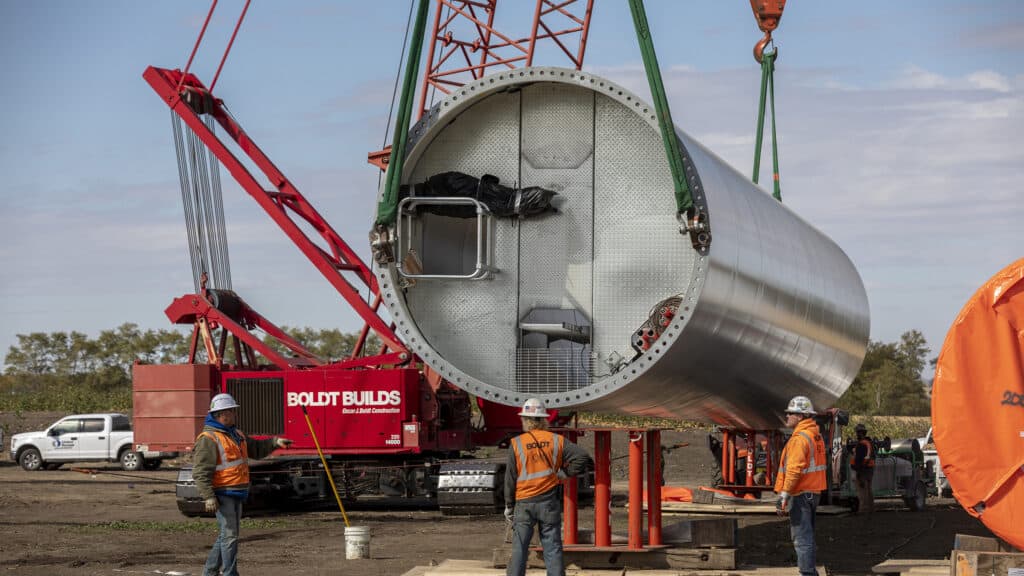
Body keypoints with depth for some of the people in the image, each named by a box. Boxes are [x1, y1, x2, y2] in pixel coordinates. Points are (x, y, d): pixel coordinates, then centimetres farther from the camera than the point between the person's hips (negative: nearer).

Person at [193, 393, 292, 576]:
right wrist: (208, 497, -25)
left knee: (226, 535, 16)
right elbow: (200, 472, -17)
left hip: (236, 494, 10)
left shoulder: (236, 435, 18)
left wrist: (275, 442, 10)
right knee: (230, 535, -11)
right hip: (222, 494, -9)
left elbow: (256, 449, 28)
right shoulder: (208, 439, -12)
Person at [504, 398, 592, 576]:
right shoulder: (556, 441, 1)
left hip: (524, 503, -1)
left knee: (519, 548, 4)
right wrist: (564, 473, 2)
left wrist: (509, 506, 7)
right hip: (549, 501, 1)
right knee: (552, 548, 4)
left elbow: (510, 477, -1)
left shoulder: (517, 443, -4)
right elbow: (583, 456, -7)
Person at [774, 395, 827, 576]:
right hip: (813, 492, 10)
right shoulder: (816, 435, 14)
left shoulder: (800, 438, -17)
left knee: (802, 538, -7)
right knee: (807, 535, 18)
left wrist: (784, 495, -22)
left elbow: (794, 470, -23)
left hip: (800, 494, -10)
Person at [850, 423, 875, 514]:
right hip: (870, 469, 10)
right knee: (868, 490, 16)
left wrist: (858, 471, -21)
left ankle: (864, 508, -10)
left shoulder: (861, 444, -16)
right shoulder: (870, 443, 15)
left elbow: (858, 458, -21)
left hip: (862, 469, -10)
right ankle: (870, 508, 20)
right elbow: (873, 457, 21)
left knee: (862, 490, -7)